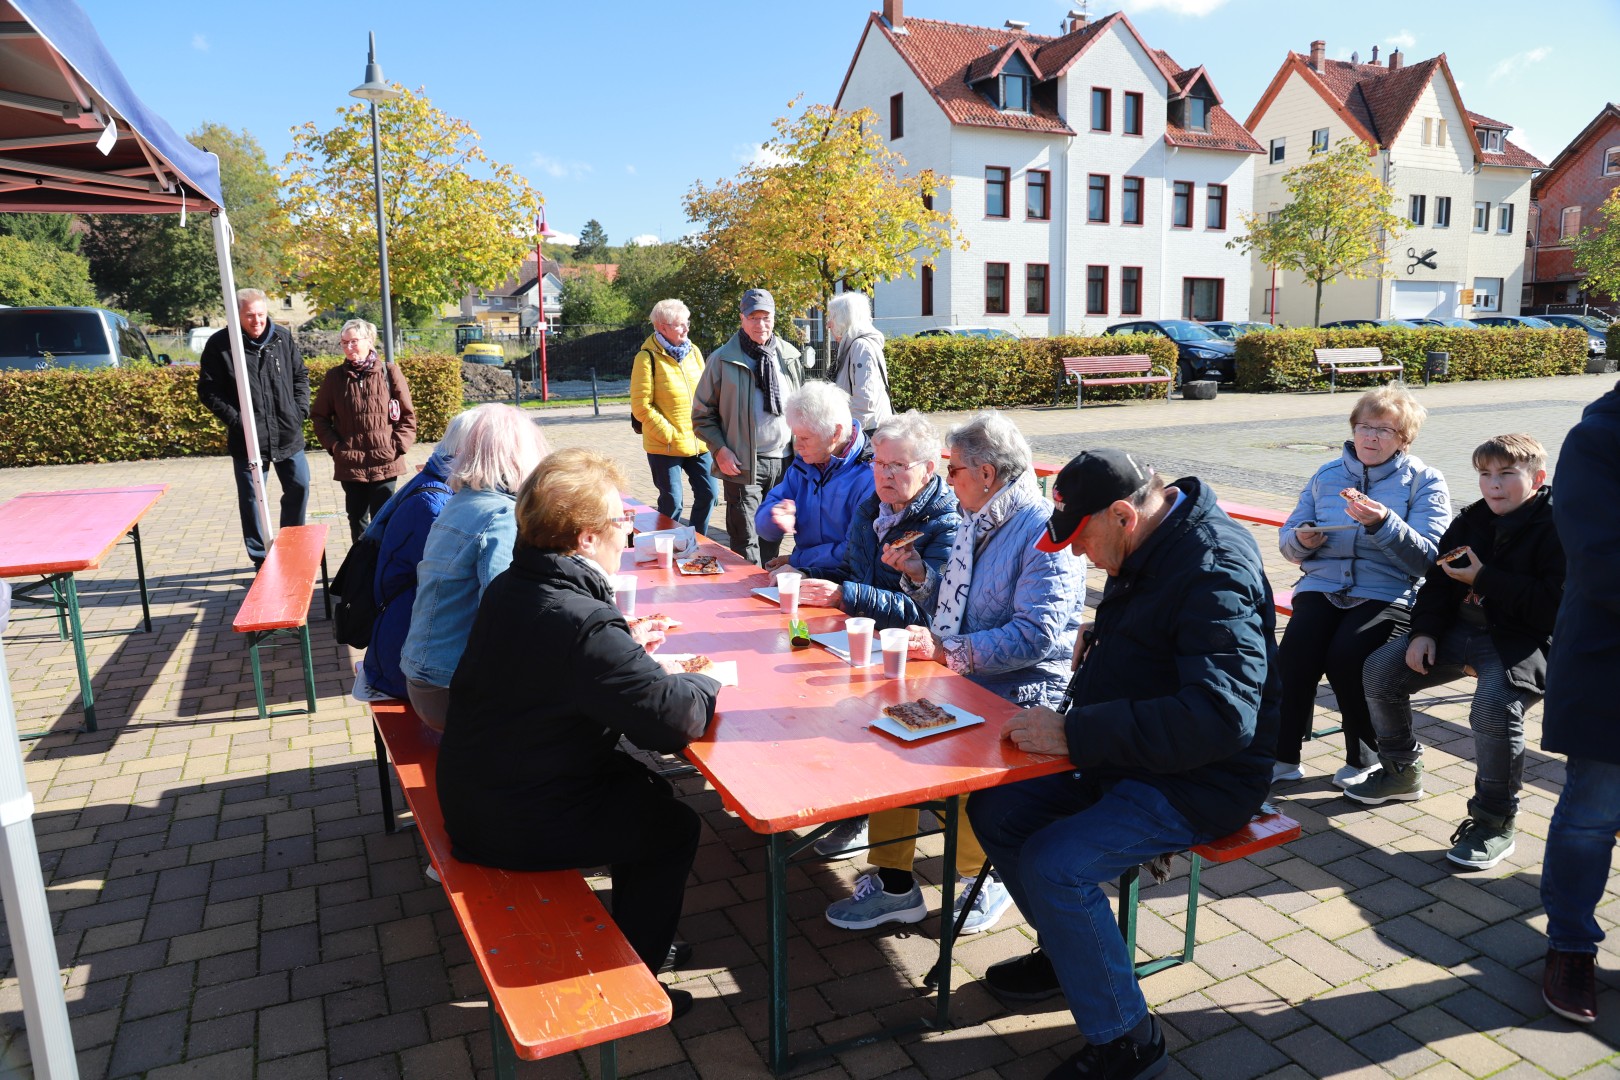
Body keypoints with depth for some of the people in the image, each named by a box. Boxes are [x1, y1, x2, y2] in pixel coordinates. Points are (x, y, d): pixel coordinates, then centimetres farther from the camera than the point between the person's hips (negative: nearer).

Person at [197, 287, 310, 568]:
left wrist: (300, 410, 2)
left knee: (299, 487, 10)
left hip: (288, 433, 3)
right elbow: (207, 391, -4)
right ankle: (261, 560, 17)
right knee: (251, 498, 5)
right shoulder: (220, 344, -7)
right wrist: (236, 420, -13)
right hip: (247, 439, -3)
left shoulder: (283, 337, 2)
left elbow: (300, 375, 13)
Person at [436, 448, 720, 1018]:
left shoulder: (509, 587, -1)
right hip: (518, 827, -9)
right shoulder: (580, 623, -31)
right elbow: (672, 716, -33)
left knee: (650, 792, 21)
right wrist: (705, 681, -12)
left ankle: (632, 931, 38)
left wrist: (627, 646, 8)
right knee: (674, 827, 9)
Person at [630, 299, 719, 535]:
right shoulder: (647, 358, -9)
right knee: (672, 502, 1)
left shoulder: (693, 351, 9)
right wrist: (668, 434, -14)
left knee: (709, 493, 8)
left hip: (698, 443, 6)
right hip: (665, 447, -5)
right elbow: (641, 406, -12)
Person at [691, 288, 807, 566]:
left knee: (773, 536, 16)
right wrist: (721, 450, -11)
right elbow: (702, 413, 0)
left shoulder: (789, 356, 8)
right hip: (743, 463, -4)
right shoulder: (723, 360, -4)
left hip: (784, 460, 4)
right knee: (745, 542, -3)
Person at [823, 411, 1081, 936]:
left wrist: (946, 651, -25)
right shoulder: (977, 522, 14)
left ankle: (984, 875, 4)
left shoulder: (1045, 533, -14)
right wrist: (918, 573, 3)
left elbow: (1035, 635, -25)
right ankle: (893, 881, 1)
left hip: (1023, 693, -8)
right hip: (963, 678, 8)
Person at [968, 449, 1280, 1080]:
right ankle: (1067, 950, 26)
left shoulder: (1214, 571, -25)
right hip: (1132, 758, 10)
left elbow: (1222, 715, -36)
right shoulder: (1151, 550, 5)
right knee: (995, 810, 5)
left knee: (1052, 864, -24)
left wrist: (1074, 733, -35)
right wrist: (1066, 726, 2)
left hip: (1199, 780, -9)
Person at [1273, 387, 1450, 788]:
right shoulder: (1327, 474, 19)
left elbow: (1426, 557, -7)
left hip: (1386, 593, -3)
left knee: (1345, 657, -29)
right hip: (1322, 586, 3)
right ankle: (1284, 756, -11)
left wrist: (1382, 523, -23)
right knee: (1294, 655, -26)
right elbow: (1287, 538, 19)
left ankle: (1364, 758, -3)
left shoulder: (1424, 481, 7)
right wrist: (1300, 540, -5)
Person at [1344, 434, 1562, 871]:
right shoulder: (1472, 520, 10)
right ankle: (1401, 772, 16)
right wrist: (1425, 630, -2)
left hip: (1524, 639, -7)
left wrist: (1484, 579, -18)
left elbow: (1553, 606, -21)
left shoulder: (1557, 529, -11)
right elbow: (1439, 578, 13)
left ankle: (1494, 822, -13)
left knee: (1495, 704, -34)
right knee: (1379, 669, -5)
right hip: (1462, 627, 7)